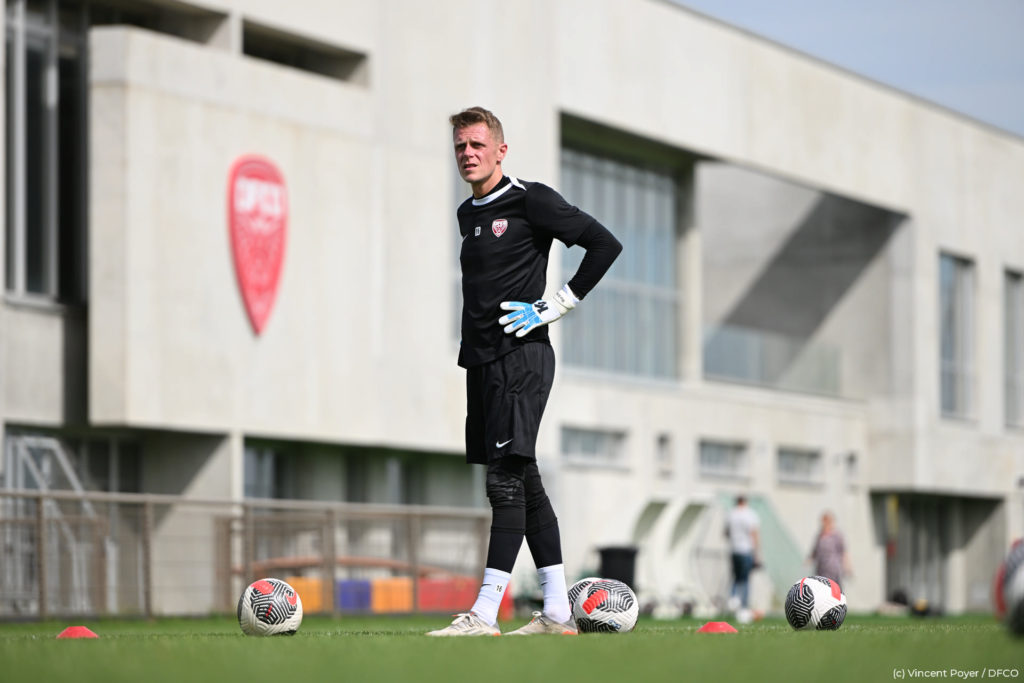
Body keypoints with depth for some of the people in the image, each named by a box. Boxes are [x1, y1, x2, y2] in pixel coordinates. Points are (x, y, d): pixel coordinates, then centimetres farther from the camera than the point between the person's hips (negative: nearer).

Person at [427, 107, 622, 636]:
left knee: (506, 479, -12)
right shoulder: (468, 214, 17)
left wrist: (554, 306, -11)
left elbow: (605, 244, -10)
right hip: (482, 360, 8)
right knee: (523, 483, 8)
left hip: (521, 358, -8)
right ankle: (557, 611, 11)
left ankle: (484, 613, -17)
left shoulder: (531, 201, -6)